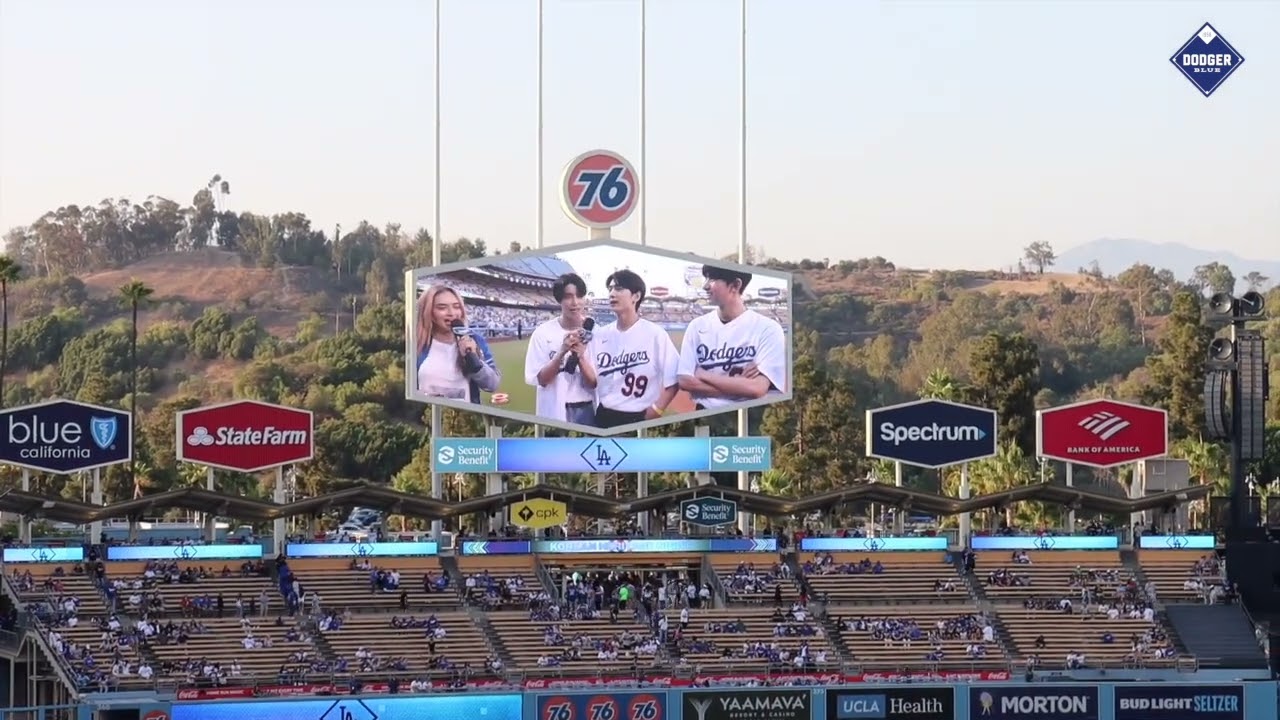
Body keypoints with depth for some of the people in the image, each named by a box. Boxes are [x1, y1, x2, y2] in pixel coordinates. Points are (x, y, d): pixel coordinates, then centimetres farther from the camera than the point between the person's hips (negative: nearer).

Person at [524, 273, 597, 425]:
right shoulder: (543, 333, -5)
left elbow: (594, 382, -4)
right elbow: (540, 379, -9)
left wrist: (580, 357, -21)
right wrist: (562, 352, -22)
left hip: (587, 412, 1)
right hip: (553, 414, -1)